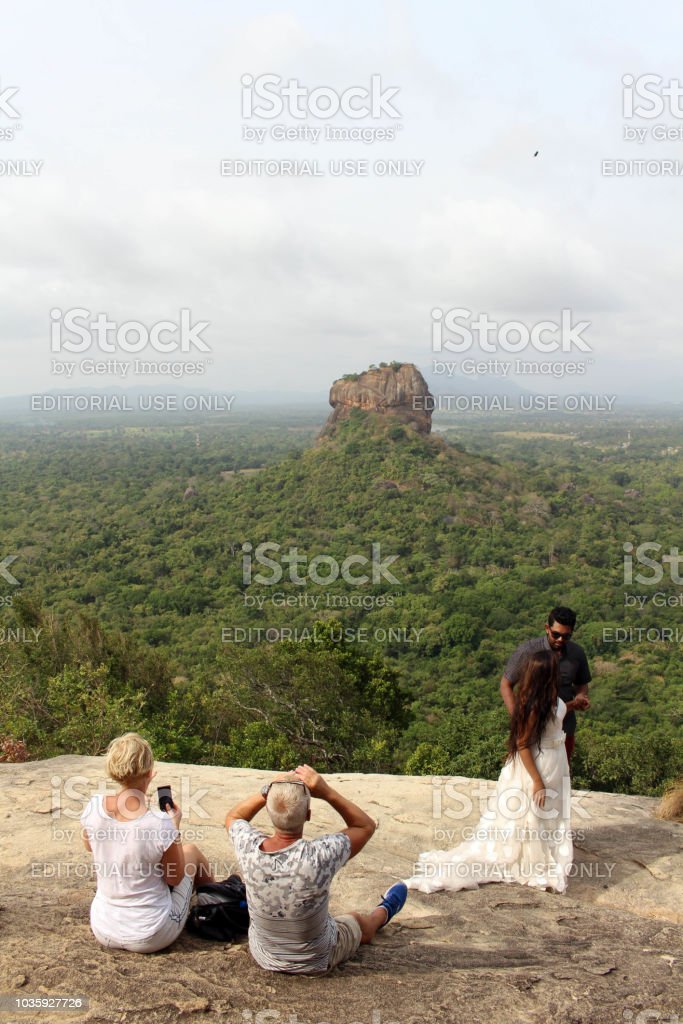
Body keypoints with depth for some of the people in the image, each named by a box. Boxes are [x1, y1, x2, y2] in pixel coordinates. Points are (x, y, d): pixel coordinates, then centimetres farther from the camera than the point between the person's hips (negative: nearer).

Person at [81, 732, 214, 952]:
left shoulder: (93, 807, -15)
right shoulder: (161, 823, -26)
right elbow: (174, 878, -9)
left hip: (103, 932, 4)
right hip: (151, 938, -4)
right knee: (191, 851, 20)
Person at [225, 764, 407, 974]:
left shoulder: (249, 848, -29)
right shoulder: (319, 856, -38)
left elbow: (233, 816, -3)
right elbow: (366, 825, -18)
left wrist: (267, 791, -17)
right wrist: (326, 792, -28)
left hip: (262, 955, 2)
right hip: (316, 962, -2)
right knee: (358, 921, 29)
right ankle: (384, 912, 61)